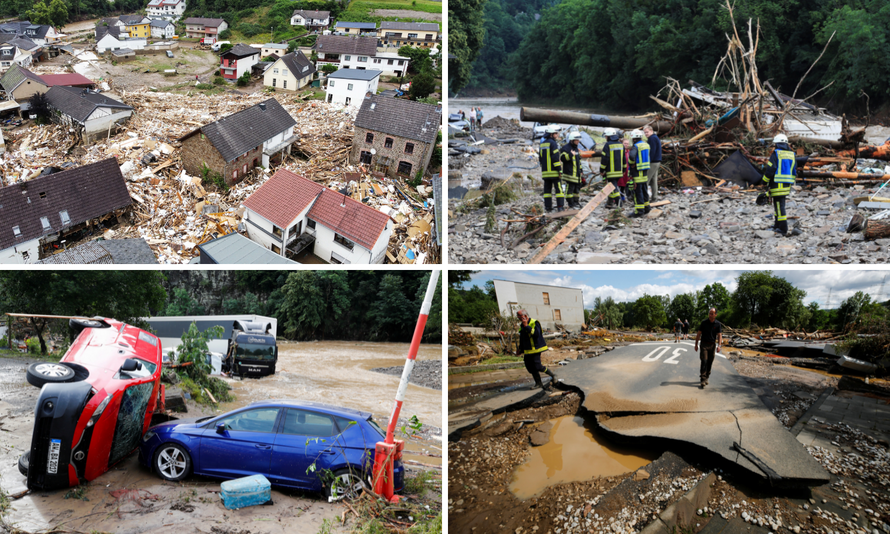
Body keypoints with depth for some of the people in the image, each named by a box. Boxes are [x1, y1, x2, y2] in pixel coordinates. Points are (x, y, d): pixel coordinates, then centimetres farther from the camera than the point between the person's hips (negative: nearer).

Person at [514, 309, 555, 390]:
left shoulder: (535, 323, -11)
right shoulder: (522, 325, 15)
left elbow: (536, 333, -27)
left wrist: (526, 326, -25)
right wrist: (520, 349, 23)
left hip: (535, 349, -8)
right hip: (527, 350, 8)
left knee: (538, 367, -11)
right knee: (529, 367, 5)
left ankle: (553, 376, 12)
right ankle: (538, 383, 17)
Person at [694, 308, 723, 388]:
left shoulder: (718, 324, -1)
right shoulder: (704, 322, -5)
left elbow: (719, 335, -3)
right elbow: (699, 334, 1)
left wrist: (719, 345, -16)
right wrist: (696, 344, 0)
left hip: (712, 345, 2)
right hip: (704, 344, -2)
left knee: (710, 362, 7)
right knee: (704, 361, -12)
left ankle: (706, 377, 21)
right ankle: (703, 380, -15)